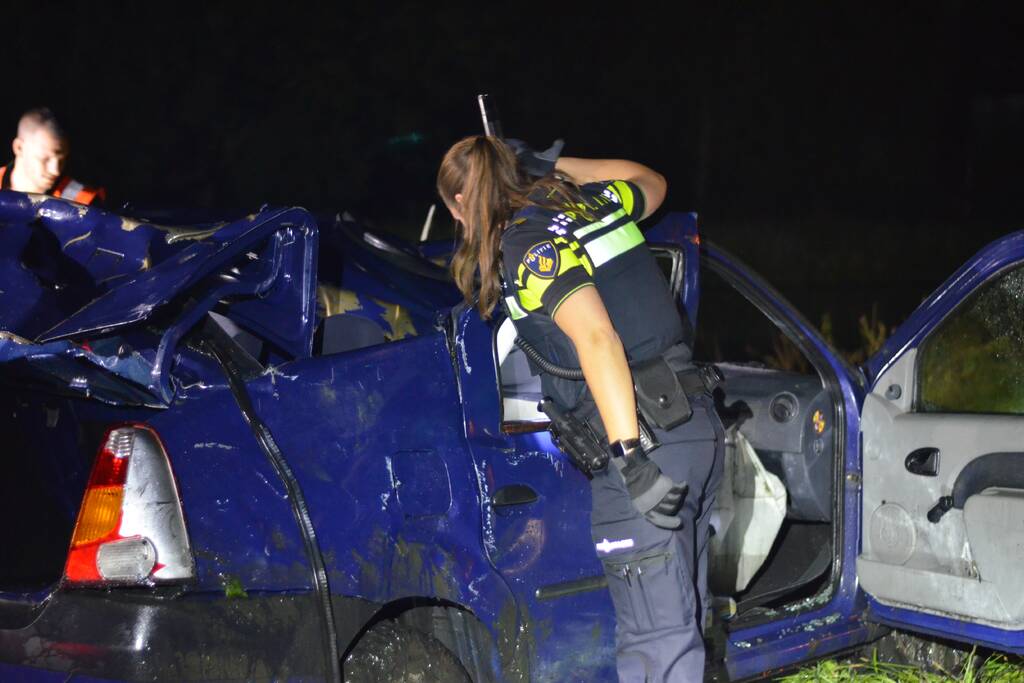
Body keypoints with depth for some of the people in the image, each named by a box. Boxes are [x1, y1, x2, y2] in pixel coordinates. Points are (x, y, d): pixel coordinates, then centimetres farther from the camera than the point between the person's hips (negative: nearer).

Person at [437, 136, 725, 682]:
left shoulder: (529, 246, -9)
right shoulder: (590, 202, 14)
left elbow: (597, 340, -22)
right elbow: (651, 183, 38)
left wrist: (629, 456, -27)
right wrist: (554, 163, 35)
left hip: (644, 439, -9)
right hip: (697, 426, 9)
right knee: (682, 615, 15)